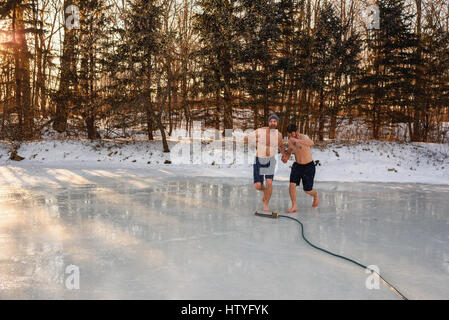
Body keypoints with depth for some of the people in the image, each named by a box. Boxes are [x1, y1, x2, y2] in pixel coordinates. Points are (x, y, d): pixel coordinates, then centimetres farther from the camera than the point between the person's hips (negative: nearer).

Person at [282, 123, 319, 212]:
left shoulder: (303, 137, -24)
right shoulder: (290, 141, -3)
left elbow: (312, 143, -48)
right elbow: (289, 151, 16)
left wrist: (297, 141, -61)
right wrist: (285, 157, -8)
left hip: (308, 166, -5)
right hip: (297, 165, 5)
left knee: (307, 190, 4)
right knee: (292, 185, -14)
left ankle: (315, 196, 39)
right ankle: (294, 206, 0)